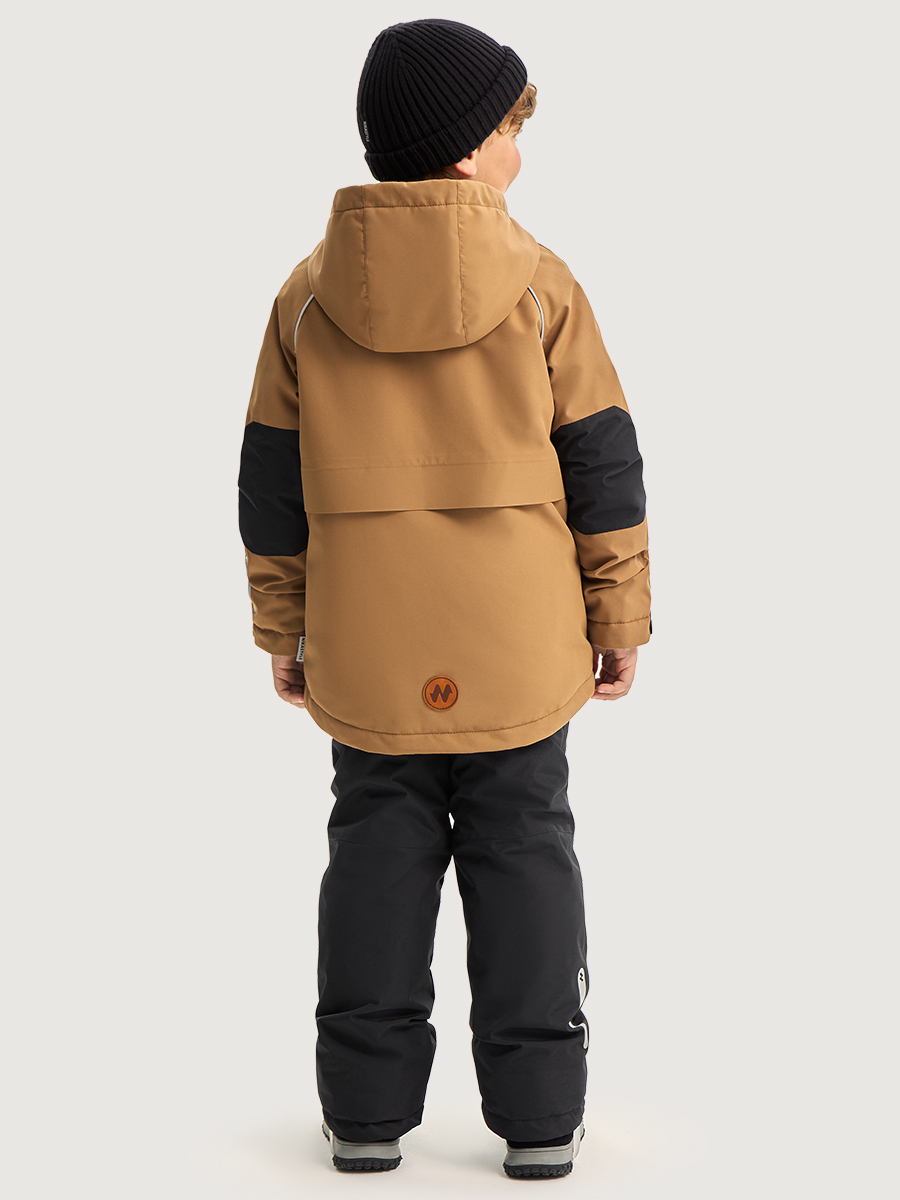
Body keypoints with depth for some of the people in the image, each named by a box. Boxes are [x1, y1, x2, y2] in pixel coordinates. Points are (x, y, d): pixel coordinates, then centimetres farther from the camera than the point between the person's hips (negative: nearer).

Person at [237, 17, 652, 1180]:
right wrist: (620, 616, 5)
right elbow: (603, 467, -4)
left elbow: (269, 484, 4)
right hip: (518, 648, -2)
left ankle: (366, 1106, 14)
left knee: (378, 854, 11)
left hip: (367, 649, 2)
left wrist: (280, 629, 13)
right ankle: (538, 1114, 10)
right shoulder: (540, 288, -7)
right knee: (523, 856, 7)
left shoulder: (309, 295, 0)